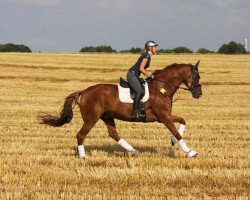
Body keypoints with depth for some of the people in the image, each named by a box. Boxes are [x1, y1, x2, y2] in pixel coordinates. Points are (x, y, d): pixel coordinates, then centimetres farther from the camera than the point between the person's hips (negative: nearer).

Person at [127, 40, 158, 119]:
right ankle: (135, 112, -32)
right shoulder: (147, 56, -13)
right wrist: (149, 75, -11)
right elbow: (141, 68, -19)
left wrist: (148, 76, 10)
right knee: (139, 91, -26)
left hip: (135, 76, 11)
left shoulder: (148, 56, 17)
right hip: (132, 74, -11)